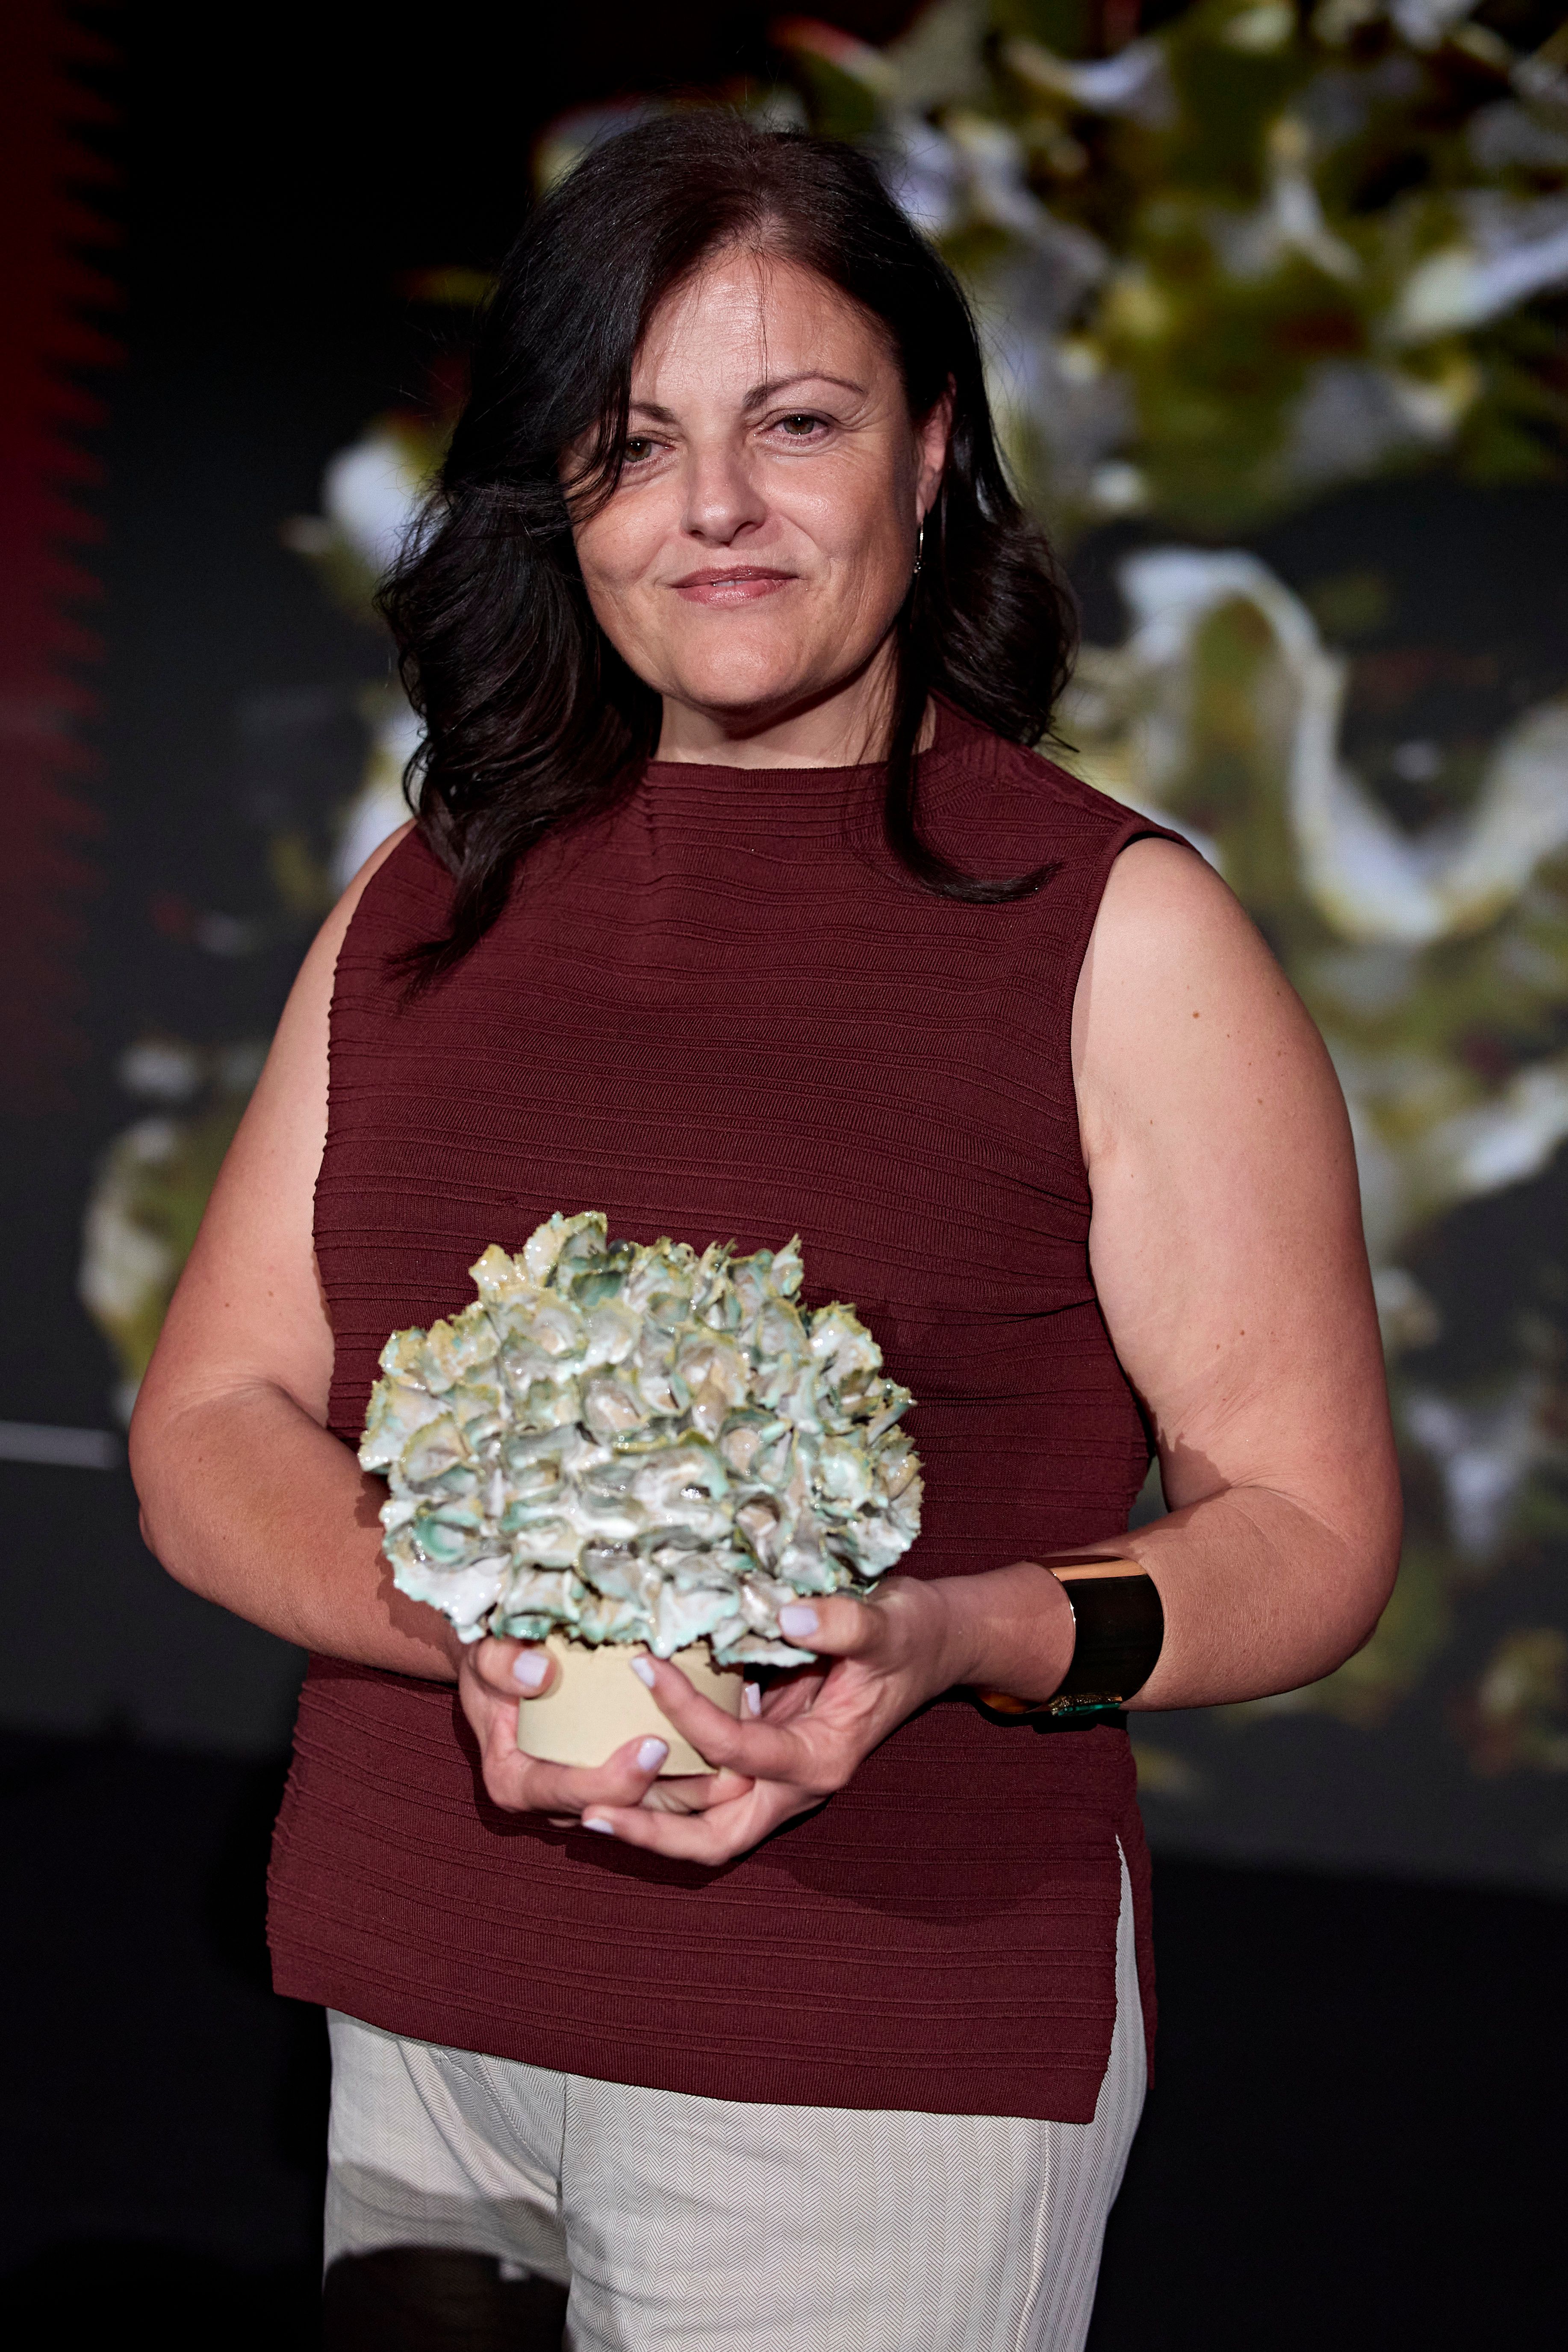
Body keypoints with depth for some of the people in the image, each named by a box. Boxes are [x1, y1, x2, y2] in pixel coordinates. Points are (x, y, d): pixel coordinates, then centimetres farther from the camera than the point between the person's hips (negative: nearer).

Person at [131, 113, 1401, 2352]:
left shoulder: (1117, 929, -3)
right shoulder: (427, 902, 9)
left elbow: (1313, 1528, -4)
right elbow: (210, 1429, 7)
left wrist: (959, 1642, -23)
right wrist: (463, 1630, -14)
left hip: (886, 2066, -3)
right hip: (398, 2013, 4)